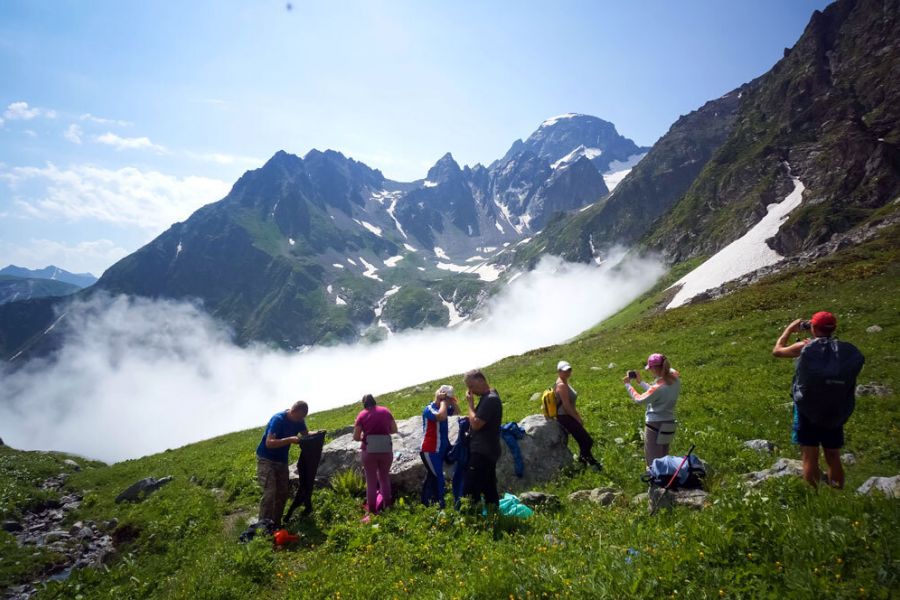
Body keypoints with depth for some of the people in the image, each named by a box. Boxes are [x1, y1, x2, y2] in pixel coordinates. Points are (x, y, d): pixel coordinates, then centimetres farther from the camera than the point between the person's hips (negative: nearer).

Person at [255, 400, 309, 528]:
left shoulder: (299, 421, -4)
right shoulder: (278, 419, -26)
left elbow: (306, 434, 11)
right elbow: (269, 443, -33)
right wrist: (290, 439, -41)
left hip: (282, 461, 7)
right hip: (266, 460, -7)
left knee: (283, 492, 6)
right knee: (270, 492, -17)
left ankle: (276, 524, 17)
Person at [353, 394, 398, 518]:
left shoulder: (362, 414, 1)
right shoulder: (385, 411, 7)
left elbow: (356, 437, 1)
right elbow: (394, 429, 14)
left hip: (369, 450, -2)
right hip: (386, 449, 2)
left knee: (371, 480, 10)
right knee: (384, 478, 19)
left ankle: (372, 510, 14)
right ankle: (386, 506, 26)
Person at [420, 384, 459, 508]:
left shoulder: (440, 408, 9)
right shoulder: (429, 409, -17)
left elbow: (457, 411, 21)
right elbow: (442, 416, -37)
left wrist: (452, 401, 4)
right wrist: (443, 401, -22)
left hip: (439, 450, 9)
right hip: (430, 450, -9)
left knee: (432, 477, 16)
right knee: (438, 478, -10)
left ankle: (426, 503, 26)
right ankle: (439, 504, -6)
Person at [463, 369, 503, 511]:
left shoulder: (490, 399, -19)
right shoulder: (487, 397, 13)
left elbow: (476, 423, -23)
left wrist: (470, 404, -14)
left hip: (483, 452, -10)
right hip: (484, 451, 10)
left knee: (471, 488, -8)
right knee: (488, 486, 15)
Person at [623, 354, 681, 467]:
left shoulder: (659, 387, -28)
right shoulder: (675, 377, -5)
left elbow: (639, 399, -14)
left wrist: (627, 384, -5)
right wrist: (640, 382, 13)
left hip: (655, 425, -8)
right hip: (669, 424, 8)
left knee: (653, 460, 5)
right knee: (662, 457, 21)